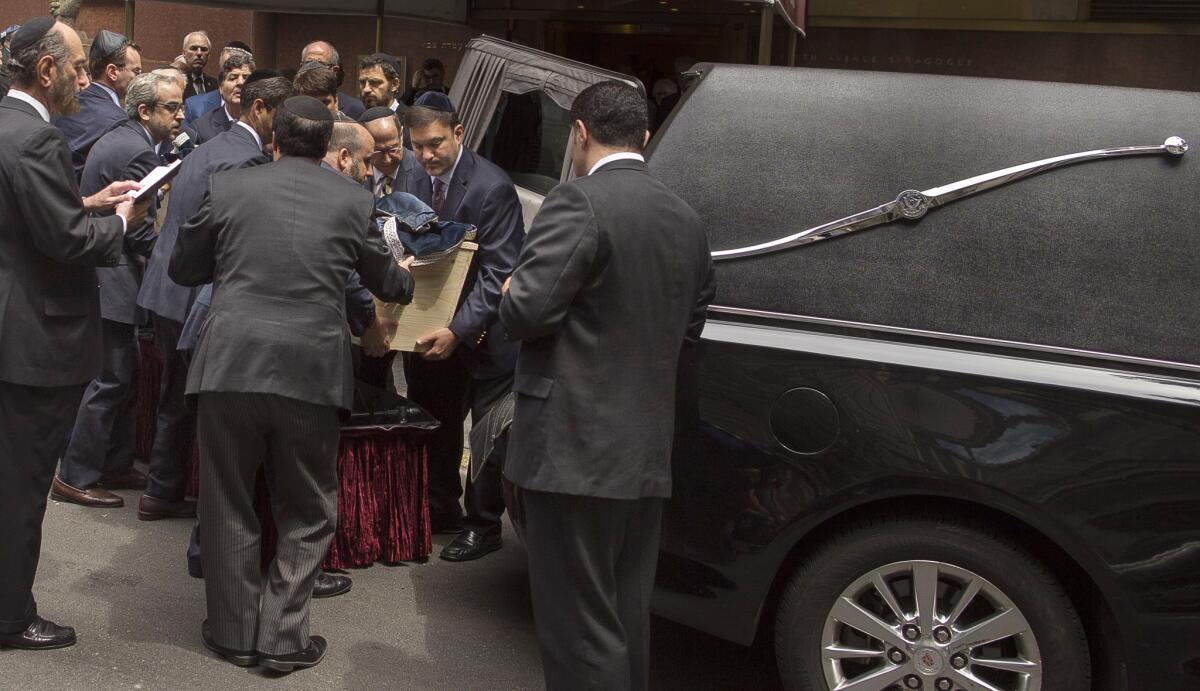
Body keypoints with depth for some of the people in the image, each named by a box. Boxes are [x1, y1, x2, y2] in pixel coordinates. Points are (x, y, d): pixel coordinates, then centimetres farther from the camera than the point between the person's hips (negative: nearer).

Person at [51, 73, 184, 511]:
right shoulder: (138, 153, -18)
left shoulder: (116, 140, 13)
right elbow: (140, 232, -19)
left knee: (123, 374, 16)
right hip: (111, 281, -10)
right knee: (112, 377, -3)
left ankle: (116, 466, 26)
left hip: (98, 271, 10)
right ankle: (74, 477, 6)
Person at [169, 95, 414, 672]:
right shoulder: (352, 201, 4)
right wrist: (405, 277, 40)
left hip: (230, 365, 1)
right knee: (307, 513, 14)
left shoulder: (228, 187, 4)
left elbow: (184, 268, 13)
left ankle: (234, 631, 24)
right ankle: (282, 636, 13)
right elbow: (387, 283, 17)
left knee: (229, 505, 15)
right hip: (312, 371, 0)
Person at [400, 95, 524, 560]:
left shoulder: (491, 187, -20)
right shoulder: (415, 181, 2)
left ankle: (483, 526, 19)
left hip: (485, 332, -7)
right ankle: (441, 511, 34)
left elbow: (498, 273, -23)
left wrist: (458, 331, -29)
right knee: (435, 425, 17)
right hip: (433, 327, 7)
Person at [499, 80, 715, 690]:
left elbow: (526, 313, -19)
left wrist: (510, 294, 3)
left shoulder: (577, 204, -13)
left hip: (576, 450, -8)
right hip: (649, 453, 8)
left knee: (578, 625, 1)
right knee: (626, 620, 19)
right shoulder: (685, 219, 10)